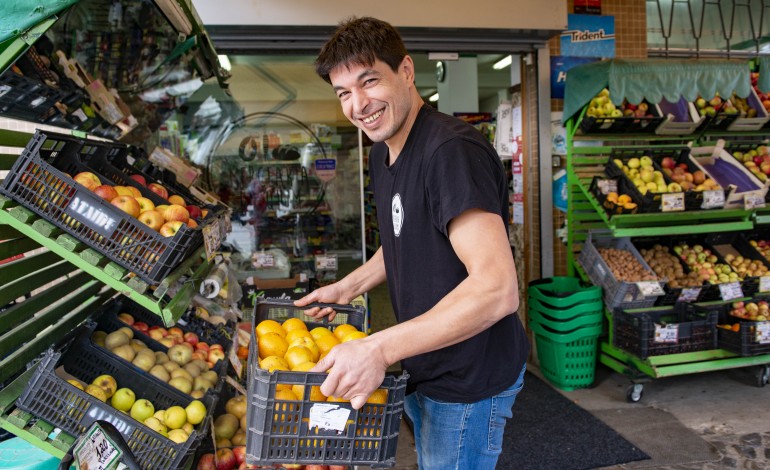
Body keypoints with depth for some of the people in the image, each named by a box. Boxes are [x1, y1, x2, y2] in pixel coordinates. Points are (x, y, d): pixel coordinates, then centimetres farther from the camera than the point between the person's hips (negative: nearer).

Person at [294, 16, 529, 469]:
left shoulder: (453, 149, -26)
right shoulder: (382, 152, 5)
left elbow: (498, 287, -34)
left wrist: (381, 348, -36)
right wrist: (347, 288, 11)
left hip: (469, 381, -8)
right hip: (422, 368, 9)